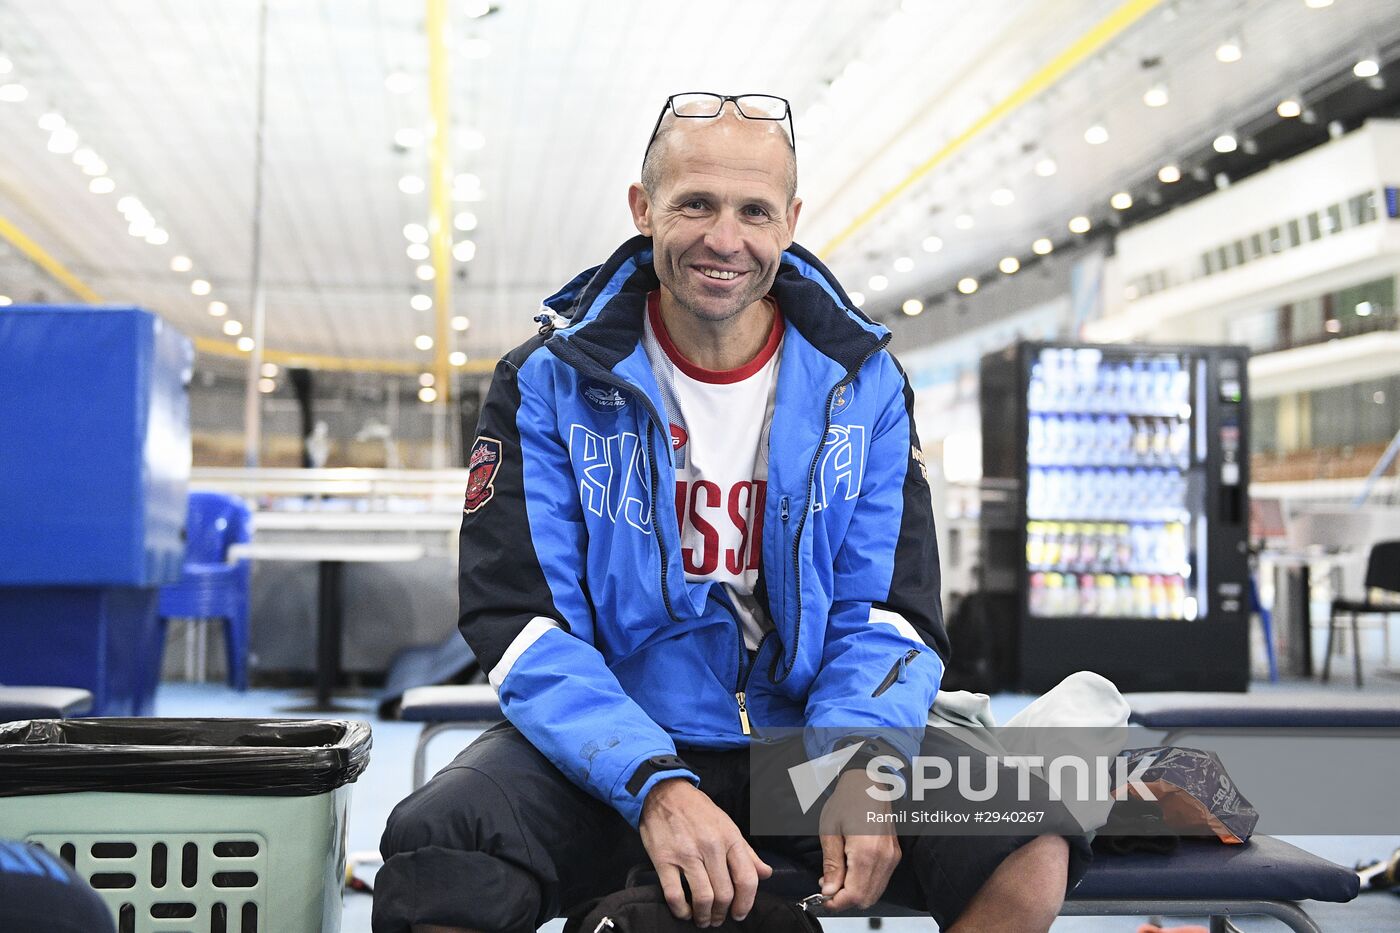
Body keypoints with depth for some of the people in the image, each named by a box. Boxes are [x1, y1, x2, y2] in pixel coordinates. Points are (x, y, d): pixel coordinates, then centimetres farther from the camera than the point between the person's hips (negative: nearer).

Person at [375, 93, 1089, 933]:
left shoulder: (862, 383, 4)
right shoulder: (550, 381, -3)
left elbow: (887, 611, 1)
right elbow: (522, 620, -9)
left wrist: (859, 761, -20)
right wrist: (655, 785, -25)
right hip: (606, 750, -2)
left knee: (1031, 852, -21)